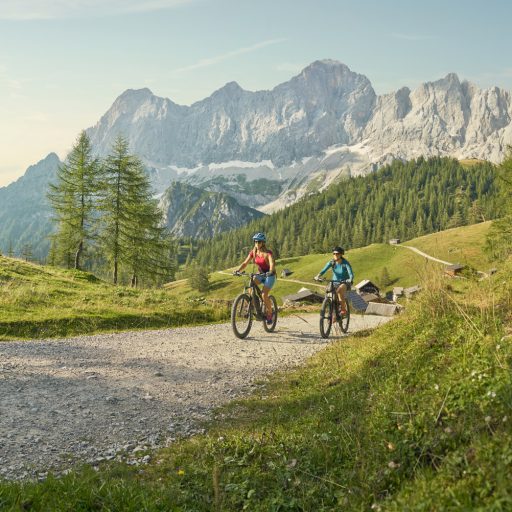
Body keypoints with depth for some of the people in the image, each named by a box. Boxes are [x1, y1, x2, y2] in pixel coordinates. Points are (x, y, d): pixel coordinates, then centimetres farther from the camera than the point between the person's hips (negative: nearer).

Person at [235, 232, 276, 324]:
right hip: (261, 274, 5)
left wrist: (270, 272, -55)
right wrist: (238, 270, -27)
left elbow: (272, 264, -35)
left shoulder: (268, 253, -21)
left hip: (269, 275, -5)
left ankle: (269, 314, 1)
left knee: (264, 294, -20)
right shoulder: (253, 252, -6)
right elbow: (245, 263, -9)